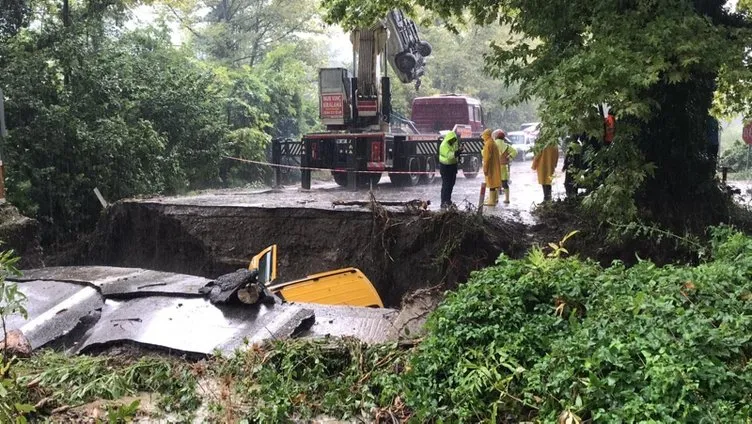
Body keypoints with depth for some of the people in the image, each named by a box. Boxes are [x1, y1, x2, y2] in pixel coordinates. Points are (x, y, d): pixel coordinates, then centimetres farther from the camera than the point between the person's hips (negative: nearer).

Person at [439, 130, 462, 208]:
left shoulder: (454, 143, 4)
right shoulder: (444, 145, -21)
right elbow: (449, 155, -32)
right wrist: (456, 153, -45)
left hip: (453, 165, 9)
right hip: (445, 167, -8)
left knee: (451, 184, 17)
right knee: (446, 184, -10)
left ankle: (448, 200, 31)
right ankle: (444, 203, -8)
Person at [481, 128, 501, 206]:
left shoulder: (488, 144, -17)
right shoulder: (493, 143, 15)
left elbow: (487, 157, -22)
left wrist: (485, 168, -20)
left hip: (490, 167, -10)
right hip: (495, 166, 10)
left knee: (491, 183, -8)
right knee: (494, 182, 18)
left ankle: (492, 201, -6)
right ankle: (494, 198, 29)